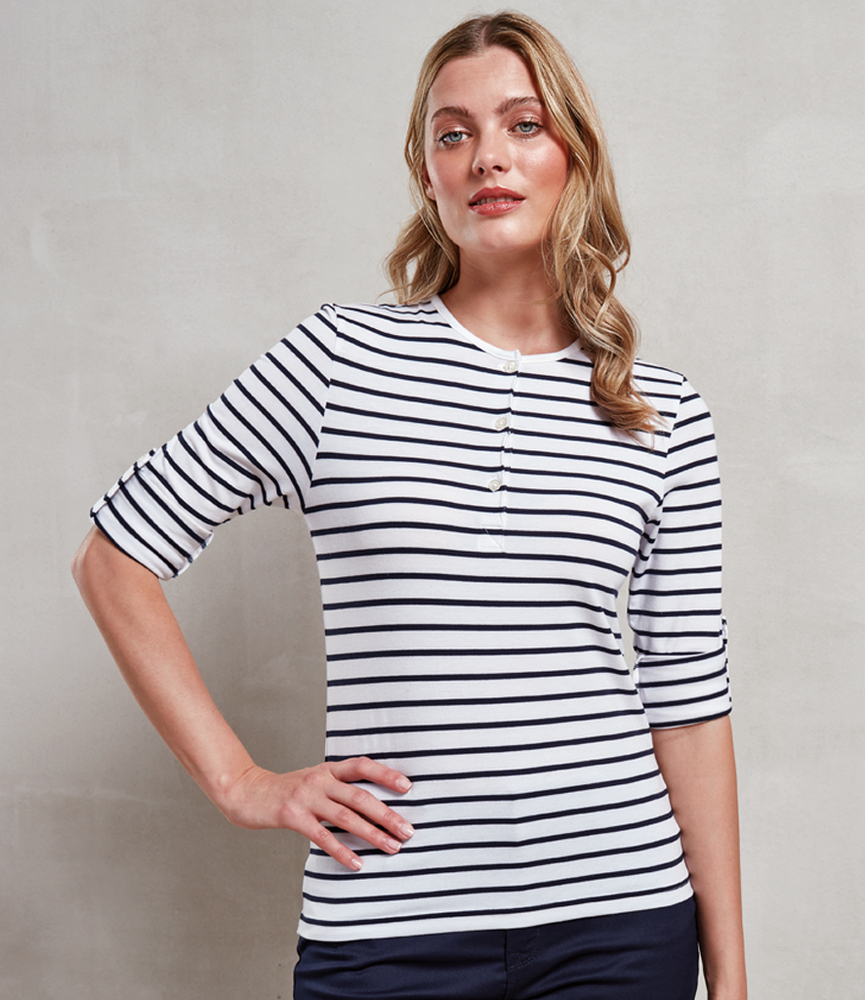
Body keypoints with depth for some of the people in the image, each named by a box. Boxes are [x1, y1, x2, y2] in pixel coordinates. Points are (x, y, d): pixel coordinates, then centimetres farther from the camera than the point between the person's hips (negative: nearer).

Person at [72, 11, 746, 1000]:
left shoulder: (665, 417, 3)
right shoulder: (339, 360, -3)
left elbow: (689, 702, 4)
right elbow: (114, 557, 1)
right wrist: (239, 780, -2)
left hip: (619, 916, 2)